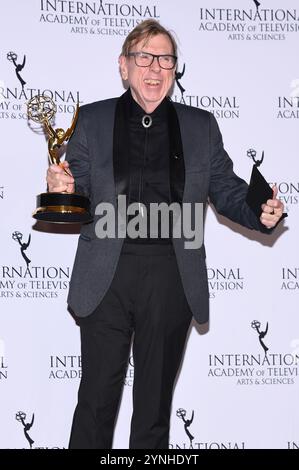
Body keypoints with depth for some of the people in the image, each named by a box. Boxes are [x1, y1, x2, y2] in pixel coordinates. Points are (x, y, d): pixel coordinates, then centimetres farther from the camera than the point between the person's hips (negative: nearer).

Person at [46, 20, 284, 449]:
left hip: (172, 278, 1)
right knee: (98, 396, 6)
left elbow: (227, 191, 8)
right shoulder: (91, 120, 4)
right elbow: (77, 193, 4)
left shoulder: (201, 126, 8)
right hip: (107, 275, -1)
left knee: (156, 397, 14)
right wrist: (63, 189, -19)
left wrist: (263, 214, -12)